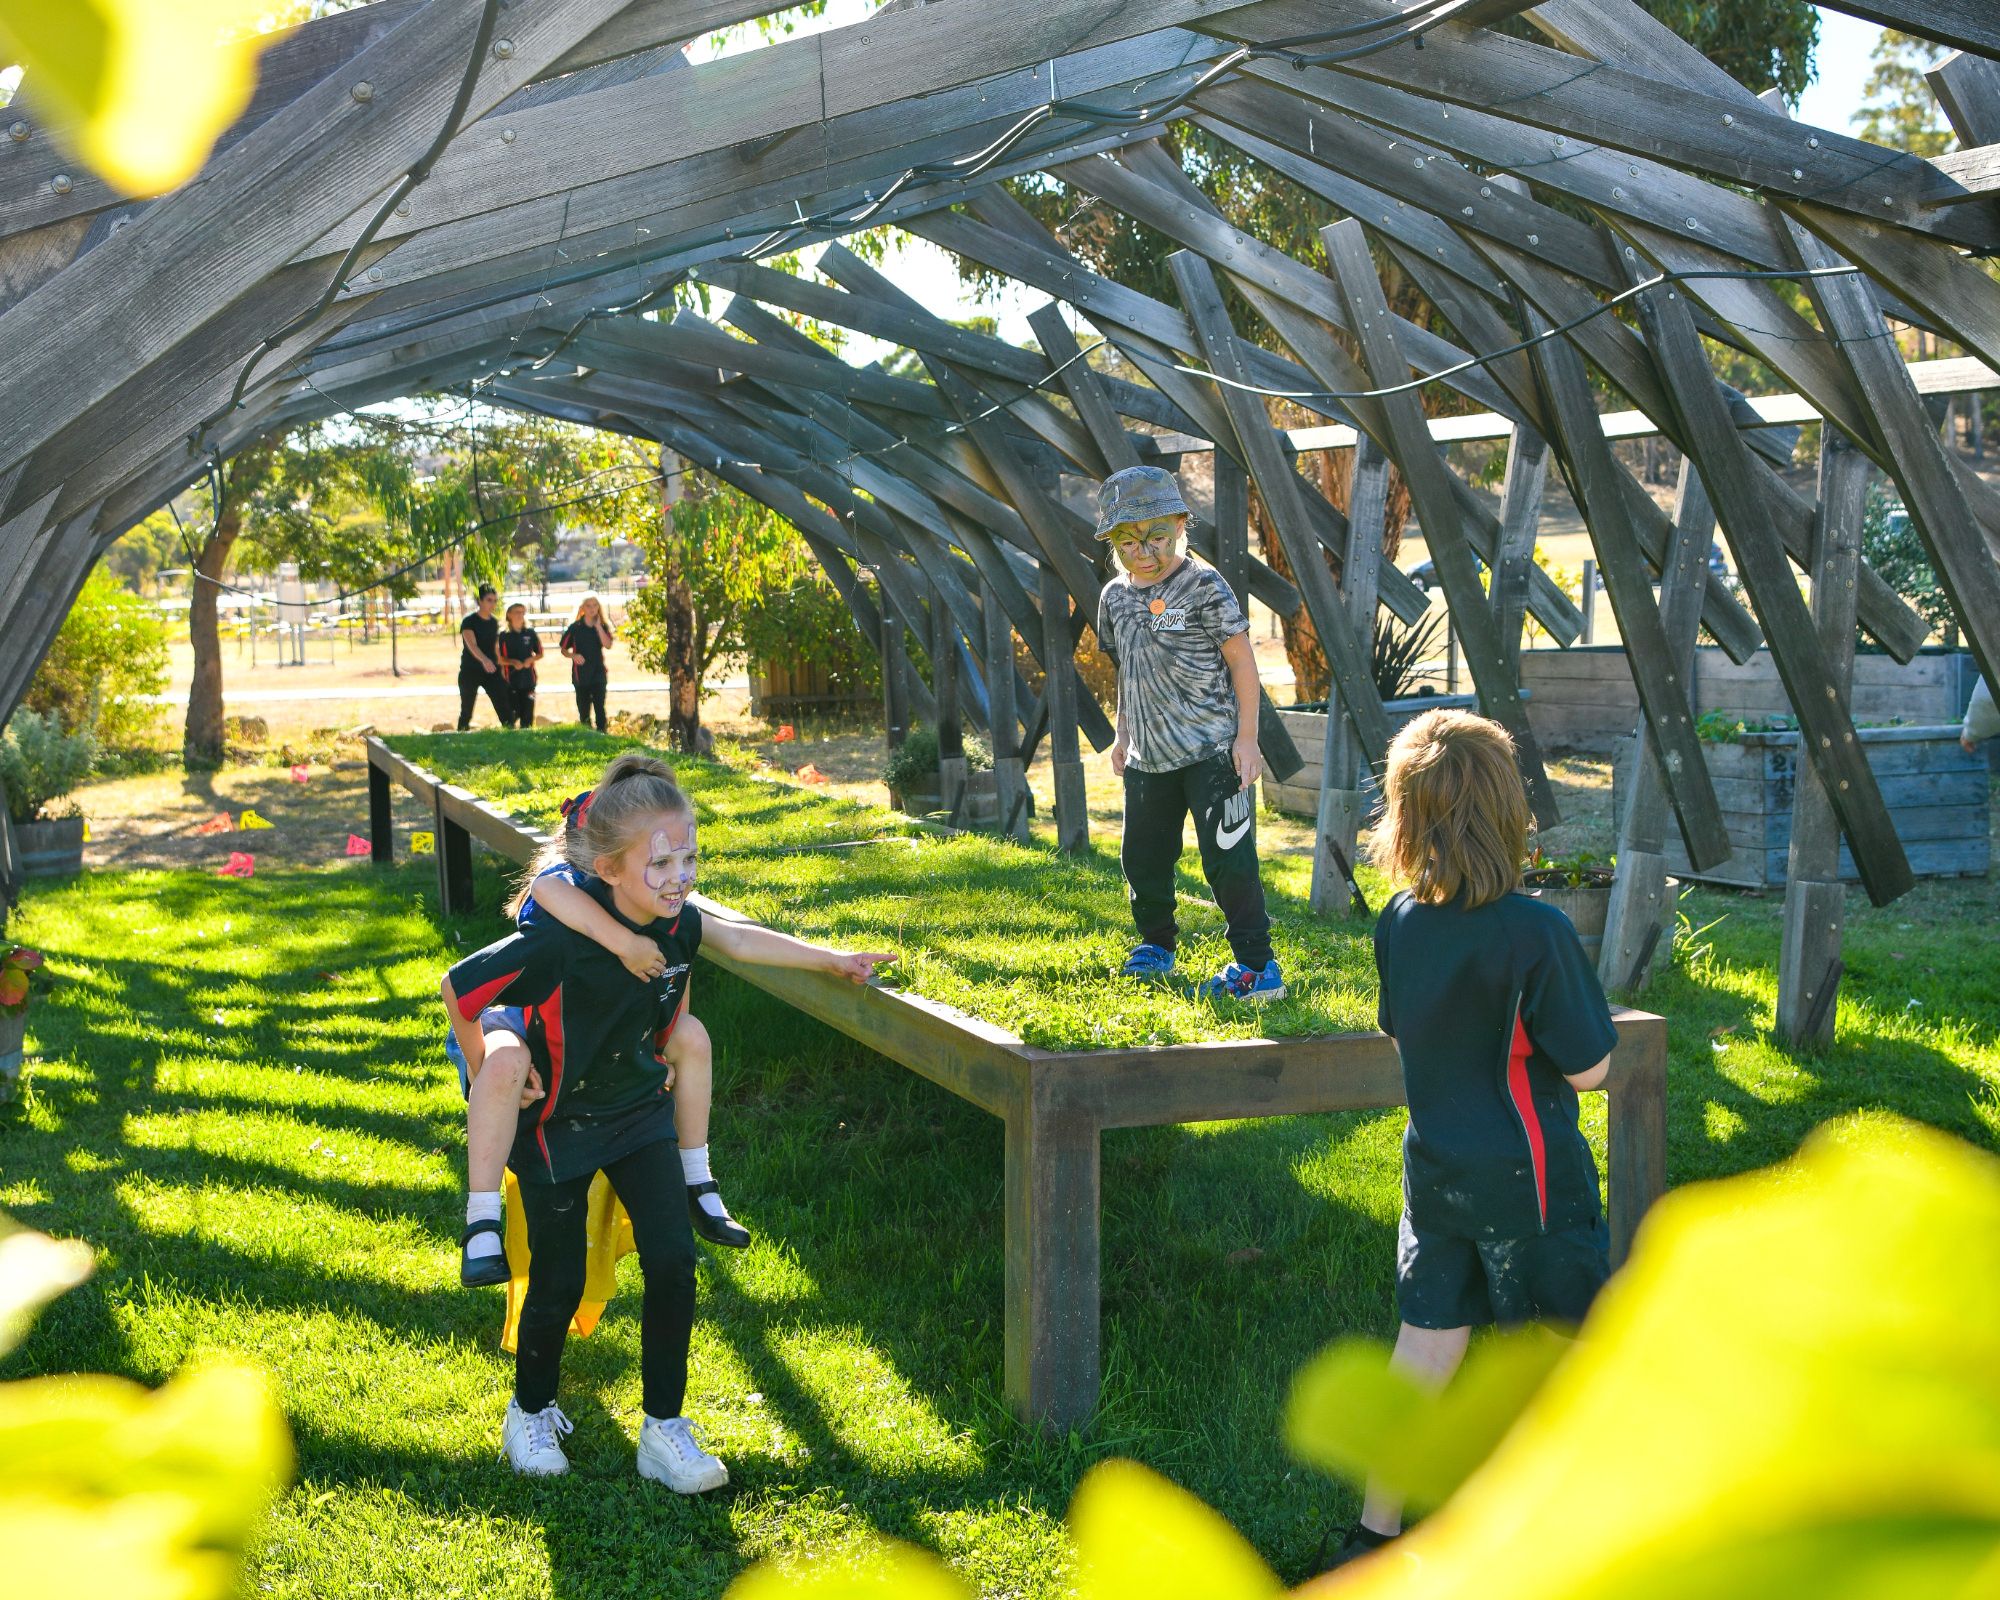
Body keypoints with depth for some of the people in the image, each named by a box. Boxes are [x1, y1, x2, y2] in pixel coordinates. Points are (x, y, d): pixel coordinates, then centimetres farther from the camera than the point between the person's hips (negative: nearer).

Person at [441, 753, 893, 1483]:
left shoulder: (677, 924, -13)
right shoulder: (564, 943, -32)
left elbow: (734, 938, 10)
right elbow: (457, 988, -22)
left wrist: (835, 960, 8)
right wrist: (484, 1074, -10)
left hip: (639, 1111, 5)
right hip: (557, 1123, -4)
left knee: (672, 1262, -6)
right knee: (558, 1284, 4)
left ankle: (665, 1431, 7)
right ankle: (531, 1413, 32)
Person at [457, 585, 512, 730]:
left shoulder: (495, 622, 8)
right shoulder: (469, 621, -11)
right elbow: (472, 645, -26)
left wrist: (500, 667, 19)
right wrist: (484, 660, -43)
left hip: (492, 671, 4)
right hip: (470, 671, -4)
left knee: (504, 706, -7)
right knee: (466, 711, 3)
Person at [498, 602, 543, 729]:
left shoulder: (530, 633, 7)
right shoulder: (504, 635, 1)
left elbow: (540, 654, 13)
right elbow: (500, 659, -1)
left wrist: (531, 659, -8)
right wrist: (513, 662, -18)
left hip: (528, 679, 2)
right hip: (511, 679, -2)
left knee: (528, 714, 1)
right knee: (512, 713, -7)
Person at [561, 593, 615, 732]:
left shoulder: (603, 626, 3)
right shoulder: (574, 628, 0)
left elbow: (608, 645, -14)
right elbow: (563, 649, 5)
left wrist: (598, 626, -15)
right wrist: (573, 656, -15)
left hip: (598, 674, 0)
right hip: (581, 675, 0)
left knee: (599, 707, -2)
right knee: (583, 710, 4)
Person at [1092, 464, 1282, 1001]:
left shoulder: (1203, 585, -9)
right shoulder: (1116, 596, 9)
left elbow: (1241, 661, -8)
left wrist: (1246, 737, -11)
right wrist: (1123, 736, 19)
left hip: (1213, 751, -6)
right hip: (1149, 757, 6)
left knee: (1228, 858, -8)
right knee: (1143, 856, 14)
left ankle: (1257, 966, 0)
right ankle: (1157, 946, 35)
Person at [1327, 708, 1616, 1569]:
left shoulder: (1399, 920, -5)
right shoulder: (1535, 932, -22)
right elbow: (1589, 1068, -14)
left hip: (1435, 1168, 6)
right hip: (1526, 1176, -5)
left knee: (1426, 1346, 15)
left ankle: (1374, 1532, 23)